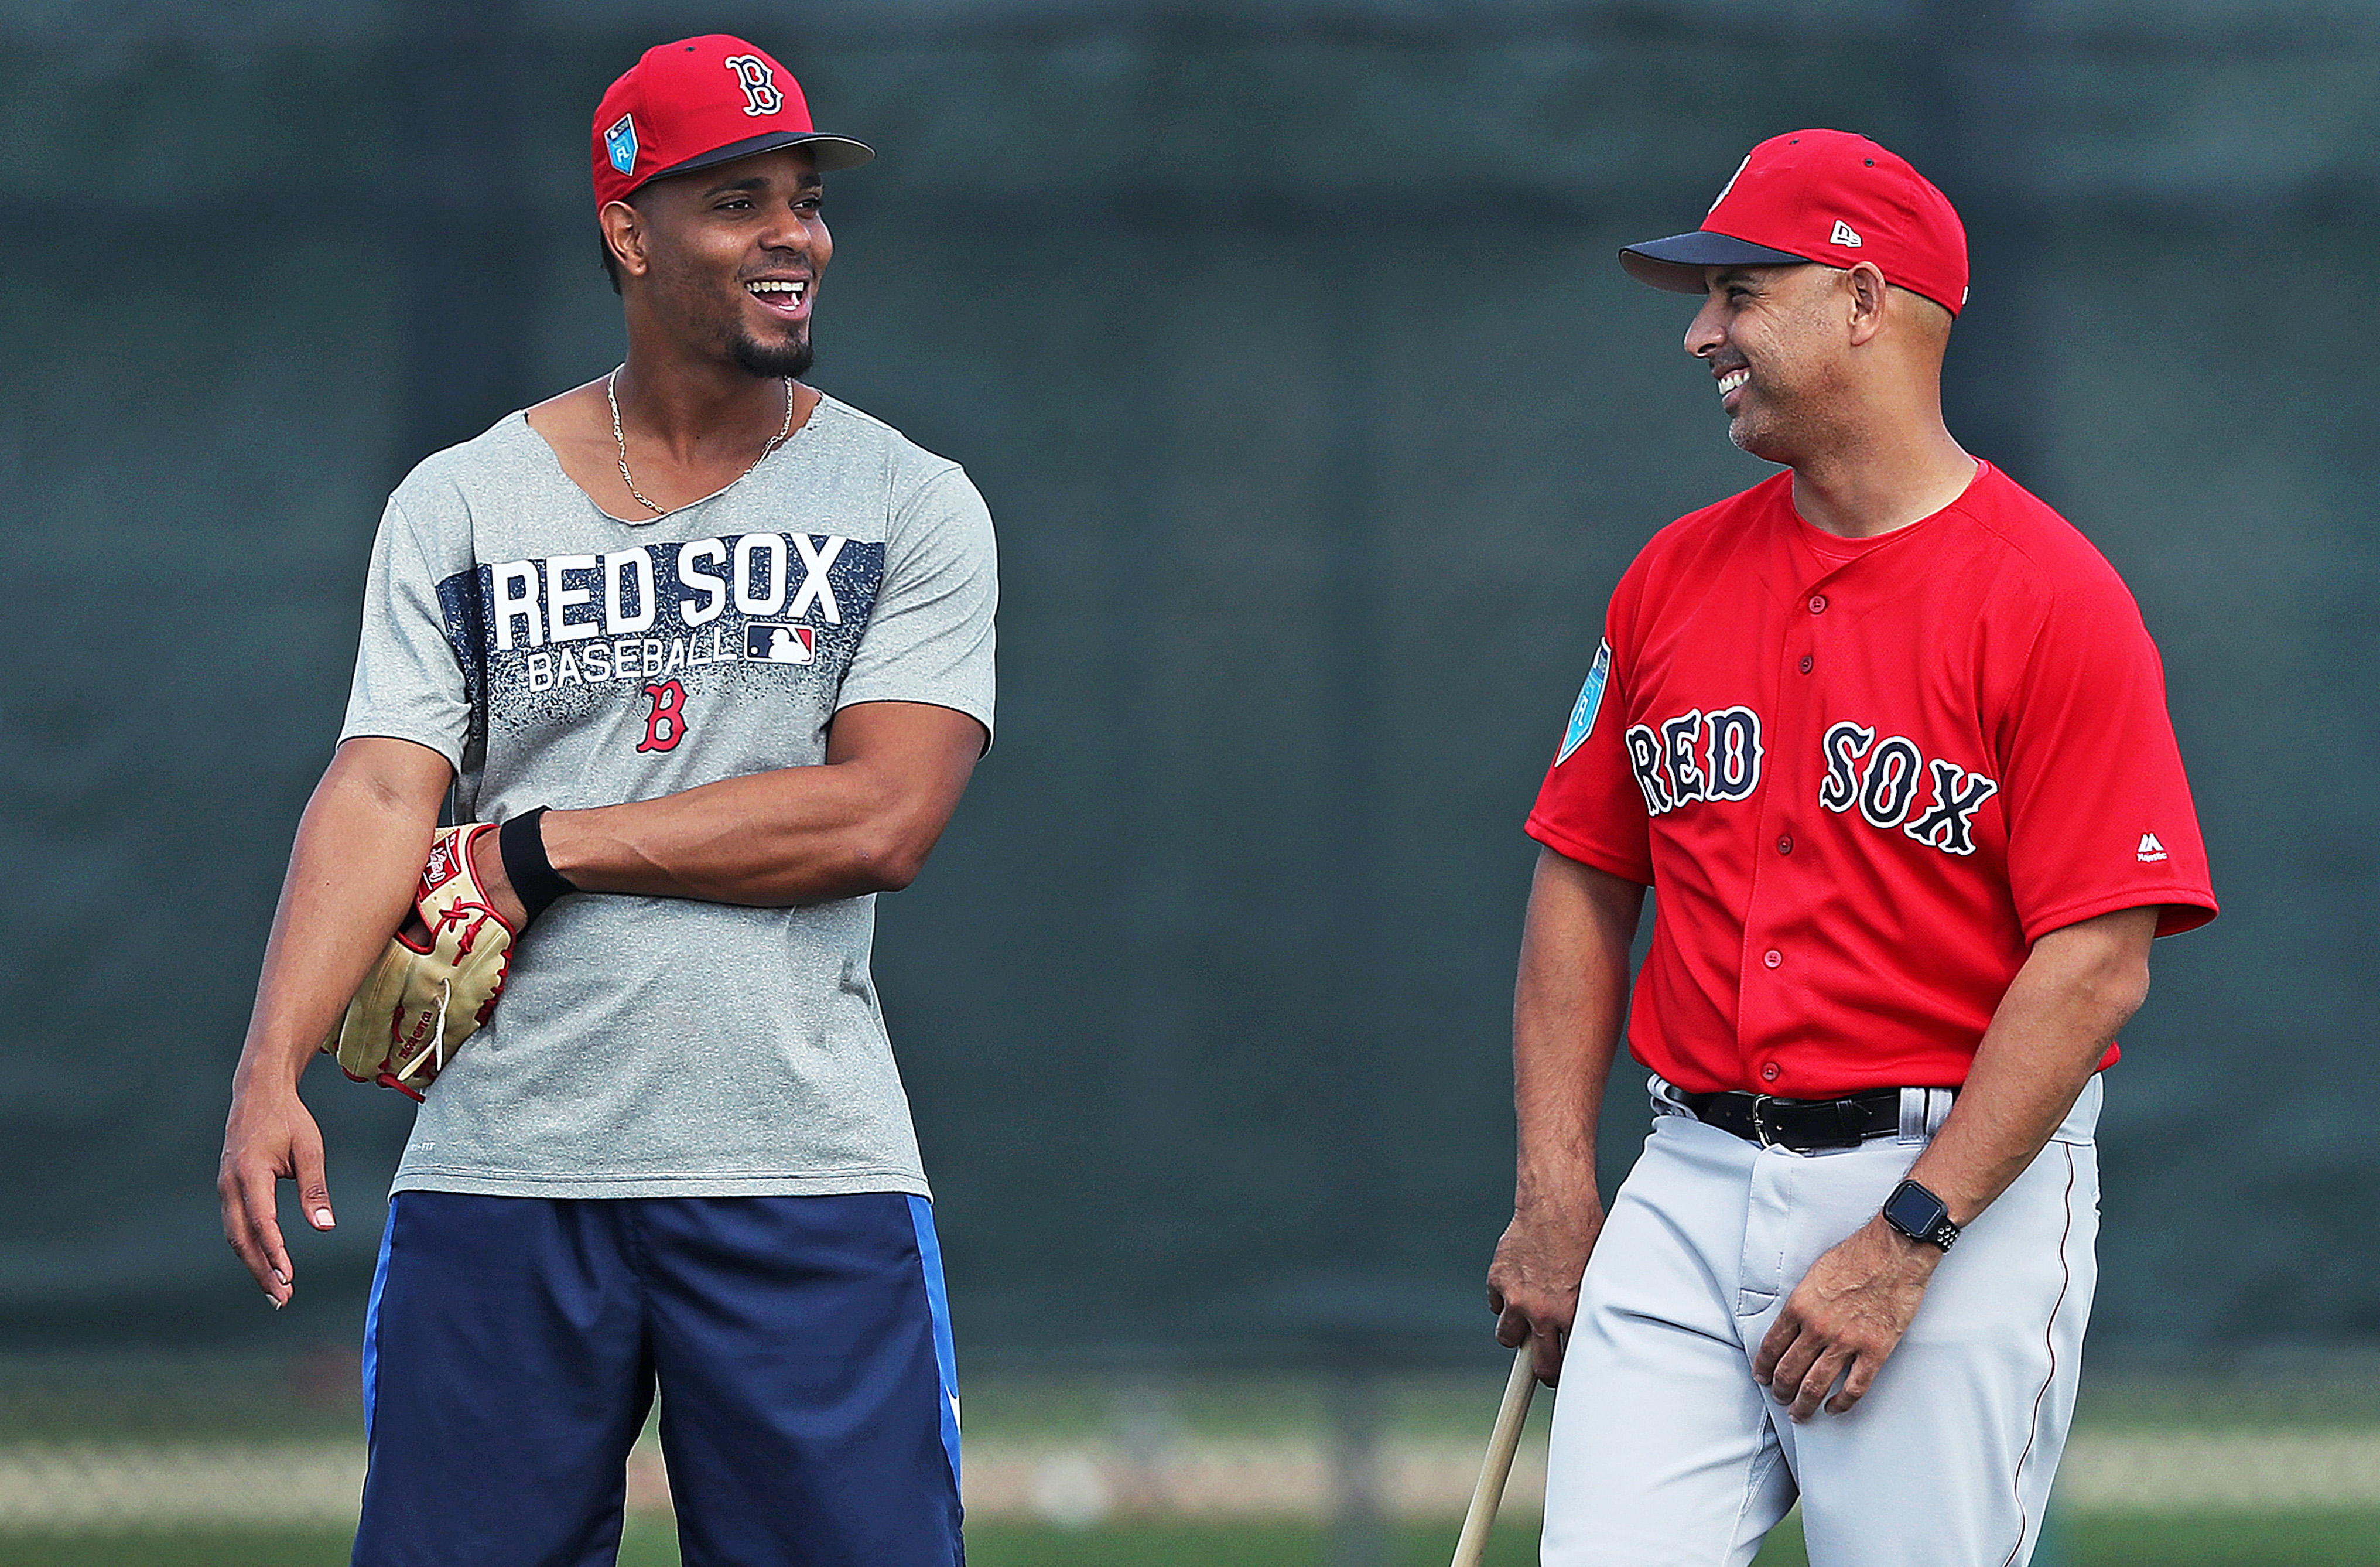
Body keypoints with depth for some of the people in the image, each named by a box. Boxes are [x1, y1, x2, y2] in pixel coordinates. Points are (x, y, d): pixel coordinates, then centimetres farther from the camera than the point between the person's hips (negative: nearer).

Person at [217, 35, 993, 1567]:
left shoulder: (911, 505, 6)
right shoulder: (459, 504, 9)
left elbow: (882, 820, -6)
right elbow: (382, 792, -2)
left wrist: (548, 849, -8)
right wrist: (272, 1067, -18)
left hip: (808, 1179, -1)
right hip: (500, 1172, 1)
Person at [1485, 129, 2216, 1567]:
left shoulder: (2054, 599, -8)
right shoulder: (1675, 579, 11)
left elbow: (2097, 966, -13)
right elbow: (1585, 889, 16)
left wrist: (1905, 1244, -17)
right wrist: (1556, 1197, 5)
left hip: (1957, 1192, -5)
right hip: (1693, 1190, 5)